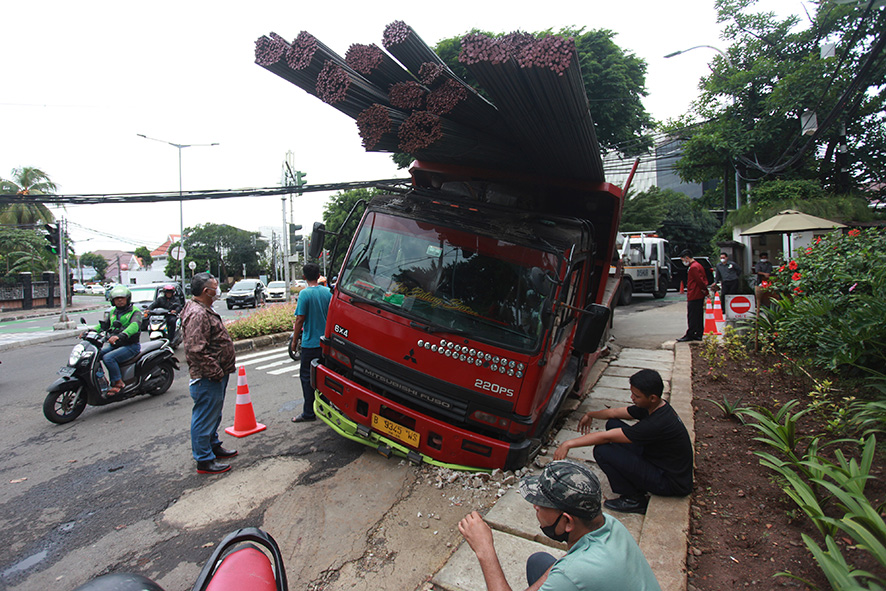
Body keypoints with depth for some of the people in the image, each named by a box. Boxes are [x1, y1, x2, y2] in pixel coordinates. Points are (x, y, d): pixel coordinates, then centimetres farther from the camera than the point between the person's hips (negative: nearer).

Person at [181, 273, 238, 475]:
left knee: (213, 414, 23)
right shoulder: (197, 314, -22)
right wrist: (216, 372, -22)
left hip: (216, 375, 11)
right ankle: (204, 461, 12)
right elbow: (195, 350, -28)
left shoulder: (205, 310, 14)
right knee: (205, 418, 1)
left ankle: (214, 446, 39)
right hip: (208, 378, -11)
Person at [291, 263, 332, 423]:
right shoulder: (327, 291, 2)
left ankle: (309, 413, 7)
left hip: (310, 343, -5)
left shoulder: (305, 293, -13)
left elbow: (300, 319, -14)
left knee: (306, 376, 4)